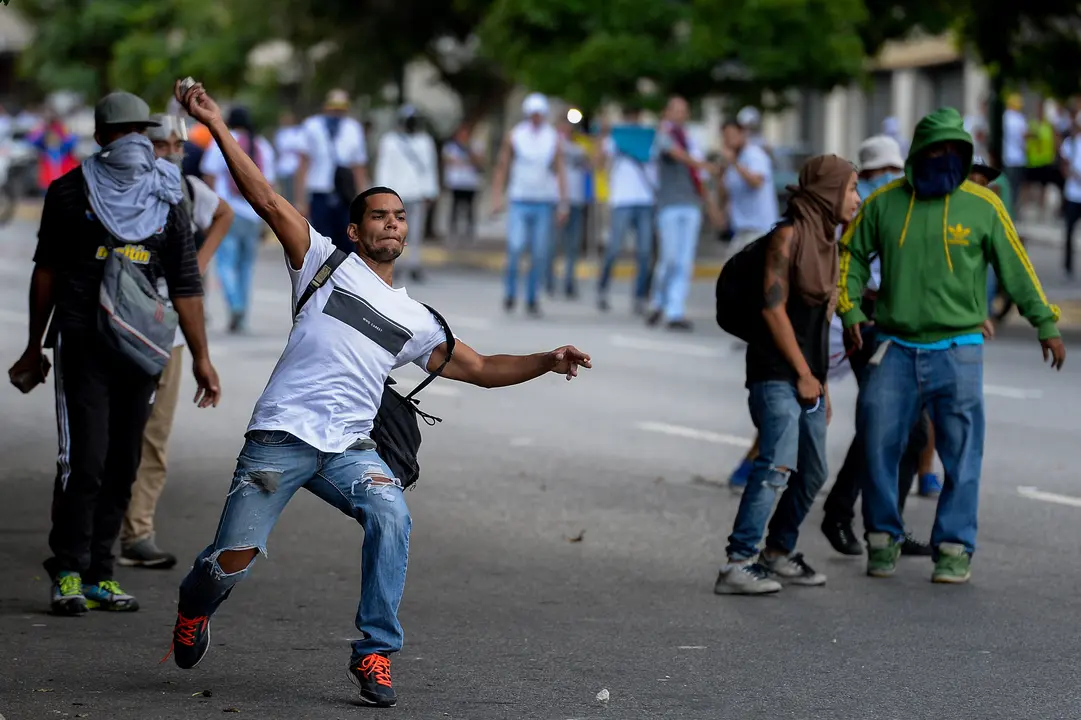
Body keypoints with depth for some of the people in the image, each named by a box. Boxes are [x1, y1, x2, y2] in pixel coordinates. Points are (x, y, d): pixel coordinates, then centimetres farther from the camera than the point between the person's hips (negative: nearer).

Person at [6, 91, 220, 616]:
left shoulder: (167, 202, 8)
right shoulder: (72, 193, 4)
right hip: (82, 344, -2)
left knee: (122, 467, 3)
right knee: (83, 460, -10)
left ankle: (99, 574, 11)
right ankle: (68, 574, -3)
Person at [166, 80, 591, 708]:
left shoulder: (416, 320, 21)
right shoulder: (326, 261, 10)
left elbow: (481, 369, 24)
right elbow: (268, 200, 2)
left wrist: (546, 362, 9)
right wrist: (218, 126, -6)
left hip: (350, 449, 3)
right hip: (280, 437, -3)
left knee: (392, 515, -28)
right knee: (234, 560, -9)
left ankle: (376, 653, -18)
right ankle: (195, 607, 29)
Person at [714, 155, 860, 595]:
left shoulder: (827, 240, 15)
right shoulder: (788, 235, -10)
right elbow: (774, 307, -14)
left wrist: (821, 379, 17)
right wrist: (803, 374, -11)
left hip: (808, 375, 9)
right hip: (777, 373, -9)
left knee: (812, 473, 13)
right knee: (778, 467, -19)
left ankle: (779, 553, 27)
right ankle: (737, 565, -20)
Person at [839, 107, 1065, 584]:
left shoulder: (982, 205, -1)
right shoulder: (885, 202, 3)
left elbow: (1016, 268, 6)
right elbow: (850, 253, 15)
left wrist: (1045, 325, 7)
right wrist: (850, 312, 4)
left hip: (957, 351, -1)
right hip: (896, 348, 1)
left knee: (961, 453, -2)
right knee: (878, 443, -1)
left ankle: (955, 548, 7)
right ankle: (883, 538, 15)